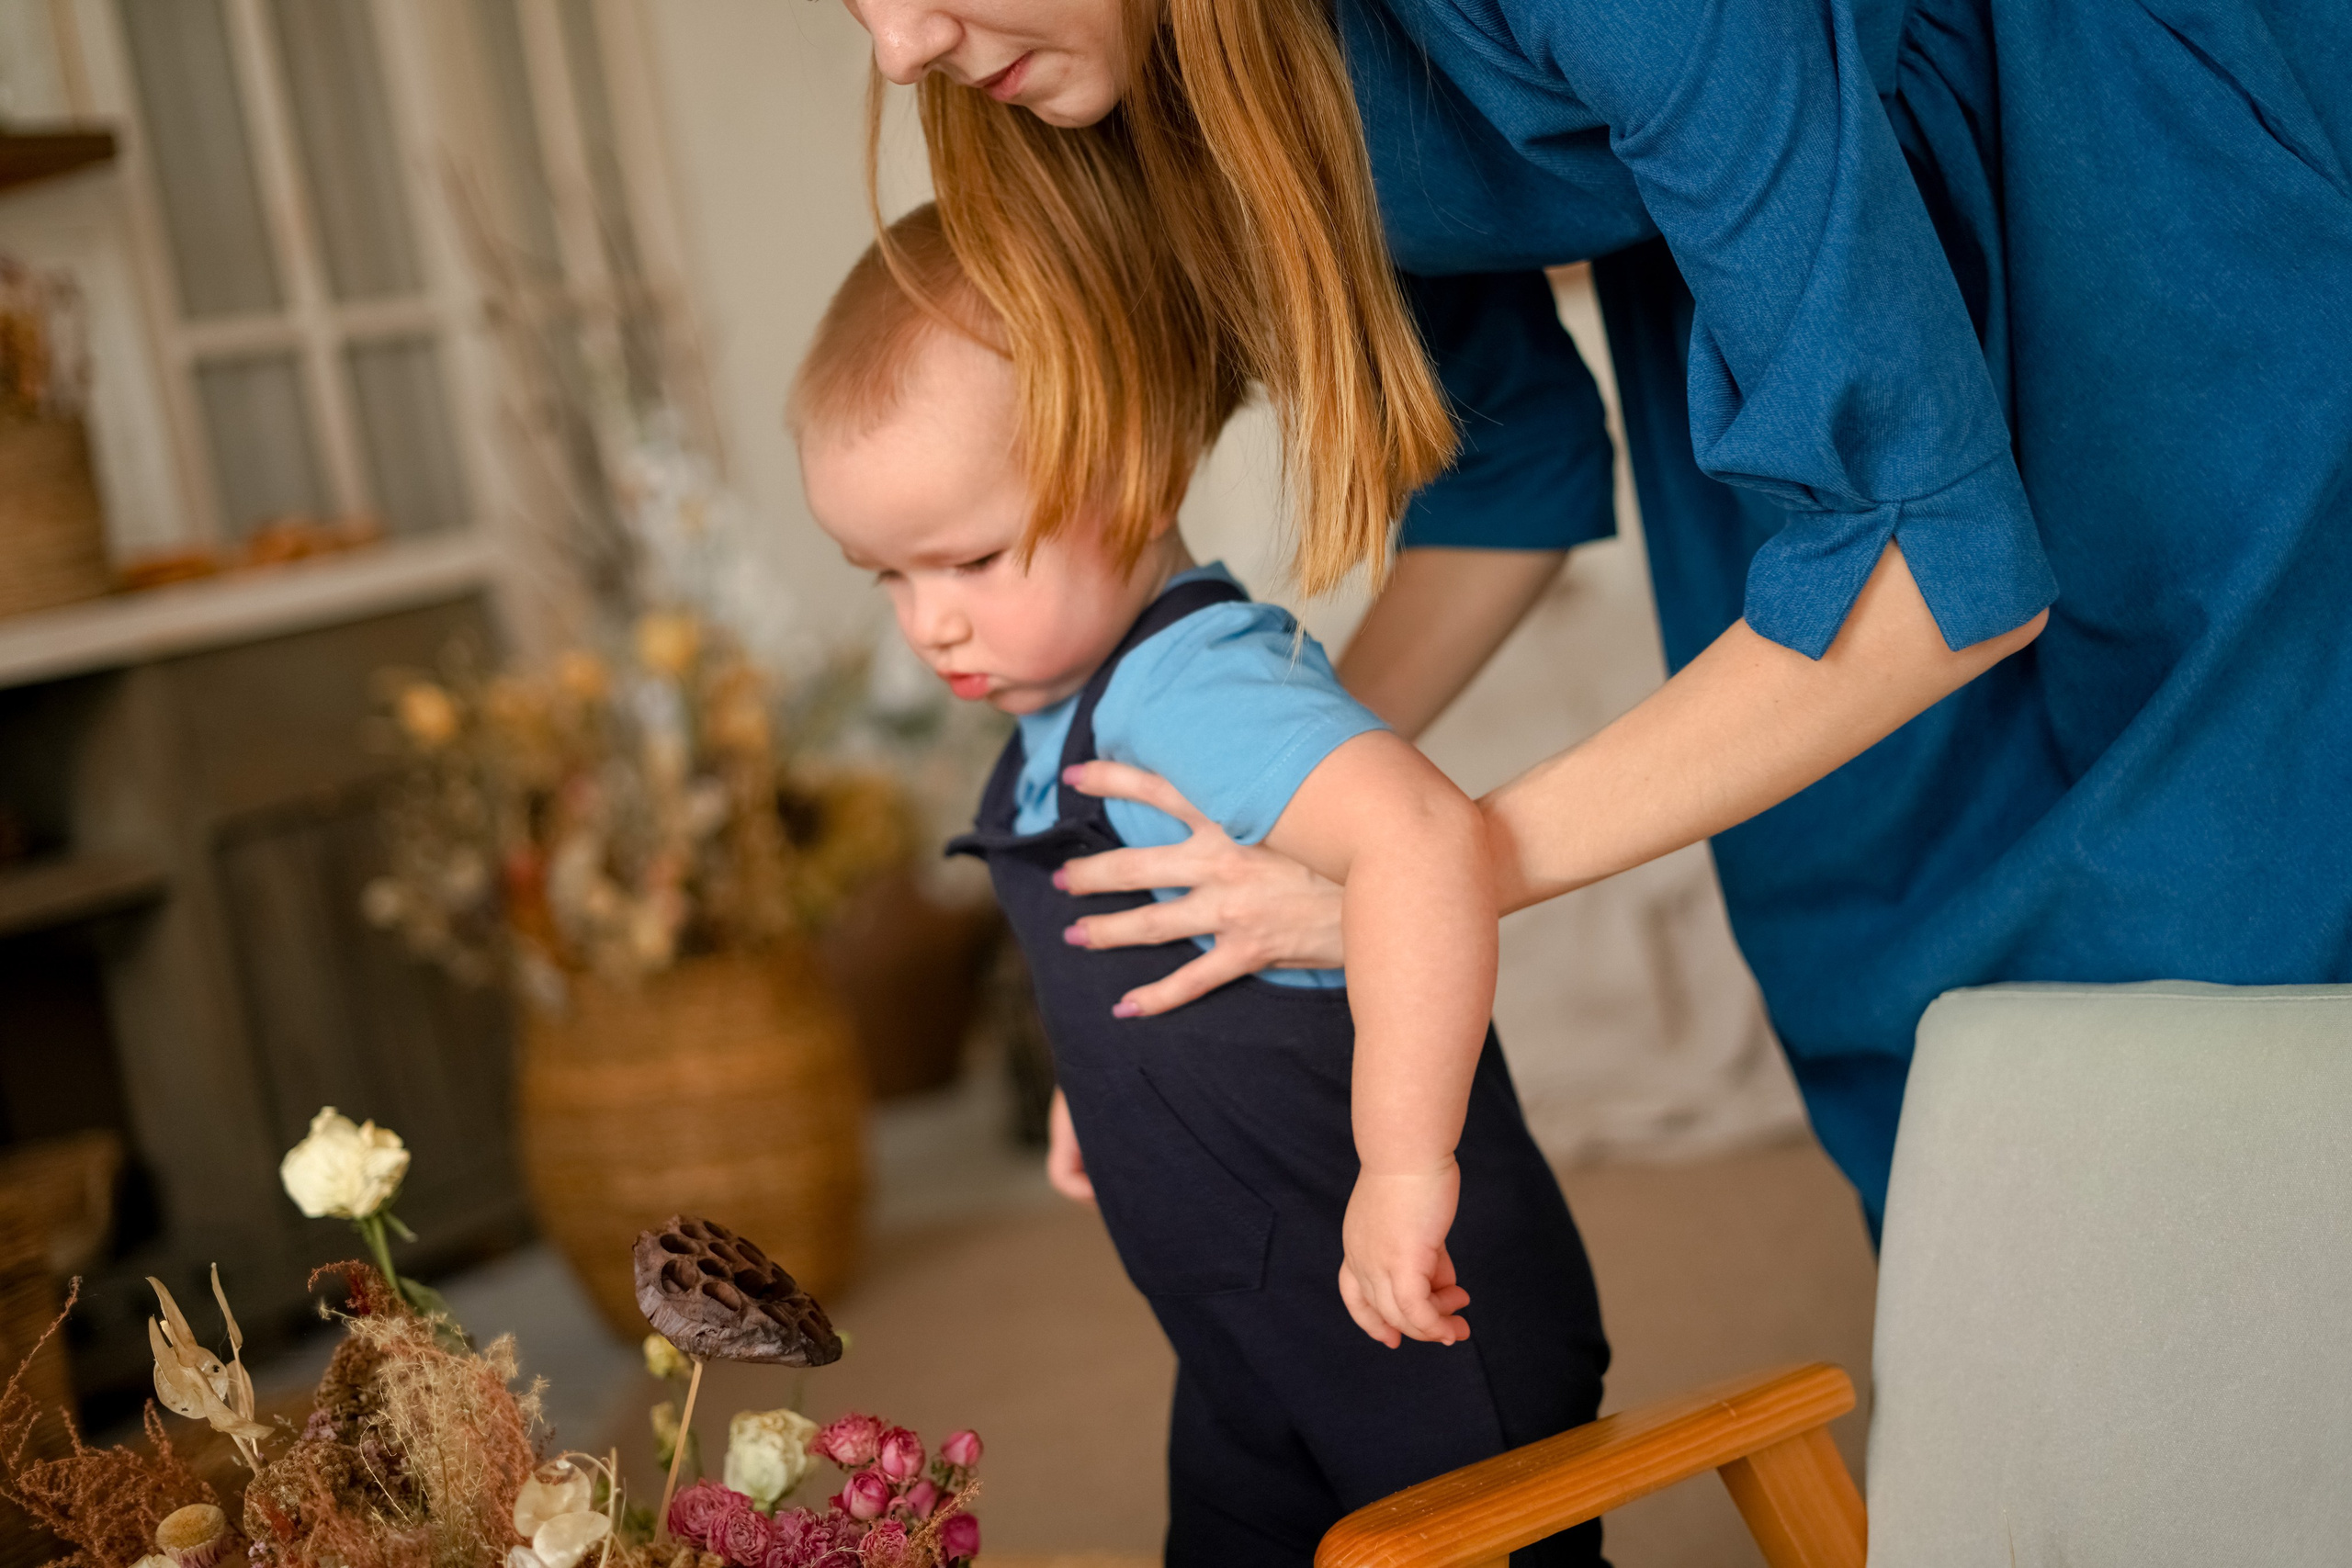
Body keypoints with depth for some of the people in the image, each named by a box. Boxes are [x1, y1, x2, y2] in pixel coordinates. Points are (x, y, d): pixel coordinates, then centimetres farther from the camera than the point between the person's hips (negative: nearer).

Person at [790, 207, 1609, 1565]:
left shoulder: (1195, 693, -27)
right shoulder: (1079, 708, 6)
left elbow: (1419, 841, -46)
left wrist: (1405, 1165, -42)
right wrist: (1101, 1086, 24)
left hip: (1421, 1322, -10)